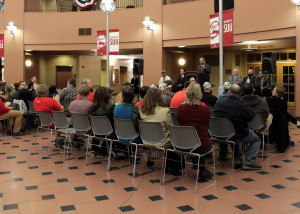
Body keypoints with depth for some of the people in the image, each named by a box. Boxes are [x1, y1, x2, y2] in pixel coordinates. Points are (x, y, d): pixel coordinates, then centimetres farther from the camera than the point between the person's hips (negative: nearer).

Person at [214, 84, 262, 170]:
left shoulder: (219, 103, -9)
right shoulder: (242, 105, -22)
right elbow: (251, 116, -7)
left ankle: (237, 160, 33)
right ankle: (249, 162, 9)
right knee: (257, 139, 21)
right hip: (240, 135, -5)